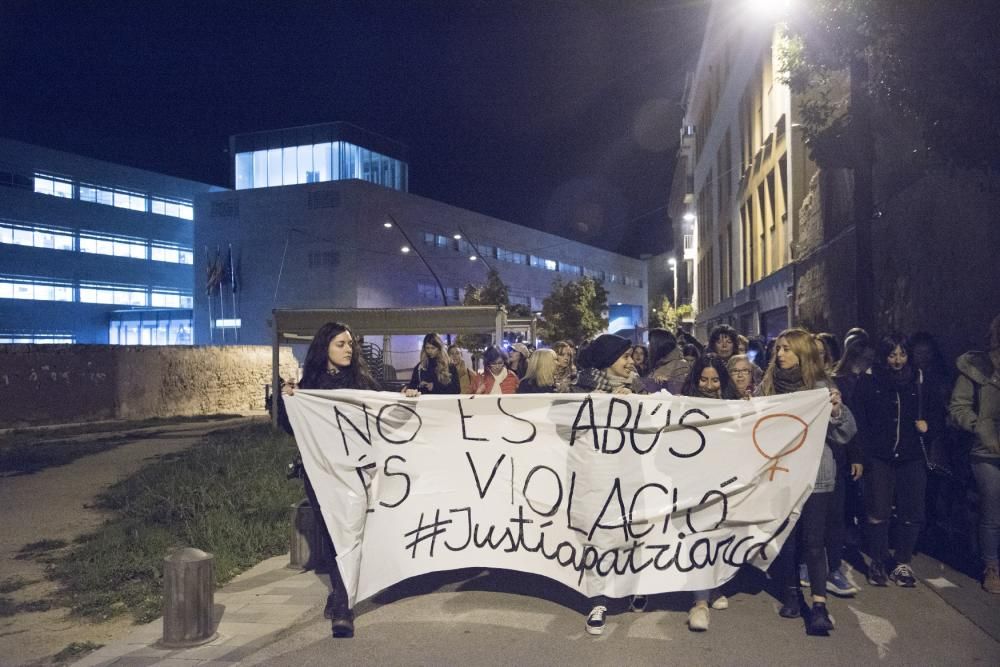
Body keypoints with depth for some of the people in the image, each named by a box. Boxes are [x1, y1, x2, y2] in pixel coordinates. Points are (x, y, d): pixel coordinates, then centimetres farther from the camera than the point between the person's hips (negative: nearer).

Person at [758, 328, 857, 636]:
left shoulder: (821, 386, -1)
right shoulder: (767, 386, 5)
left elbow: (844, 434, -2)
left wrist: (836, 409, -19)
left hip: (814, 474, -3)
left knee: (814, 539, -5)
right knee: (785, 535, 10)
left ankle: (819, 605, -3)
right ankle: (791, 594, 24)